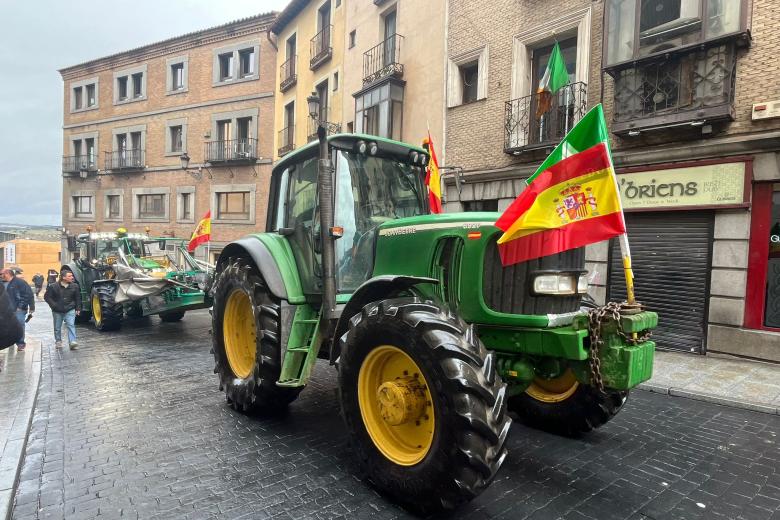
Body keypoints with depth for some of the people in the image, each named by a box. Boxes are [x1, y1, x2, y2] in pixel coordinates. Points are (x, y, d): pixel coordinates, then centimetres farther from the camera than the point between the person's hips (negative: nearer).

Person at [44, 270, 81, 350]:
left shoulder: (75, 286, -2)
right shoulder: (53, 287, -7)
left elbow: (78, 298, 5)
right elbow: (47, 297, 0)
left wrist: (78, 309, 1)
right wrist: (54, 306, -9)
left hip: (70, 310, 0)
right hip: (57, 311, 1)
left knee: (71, 325, -14)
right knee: (57, 327, 12)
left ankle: (72, 342, -18)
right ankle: (58, 342, 30)